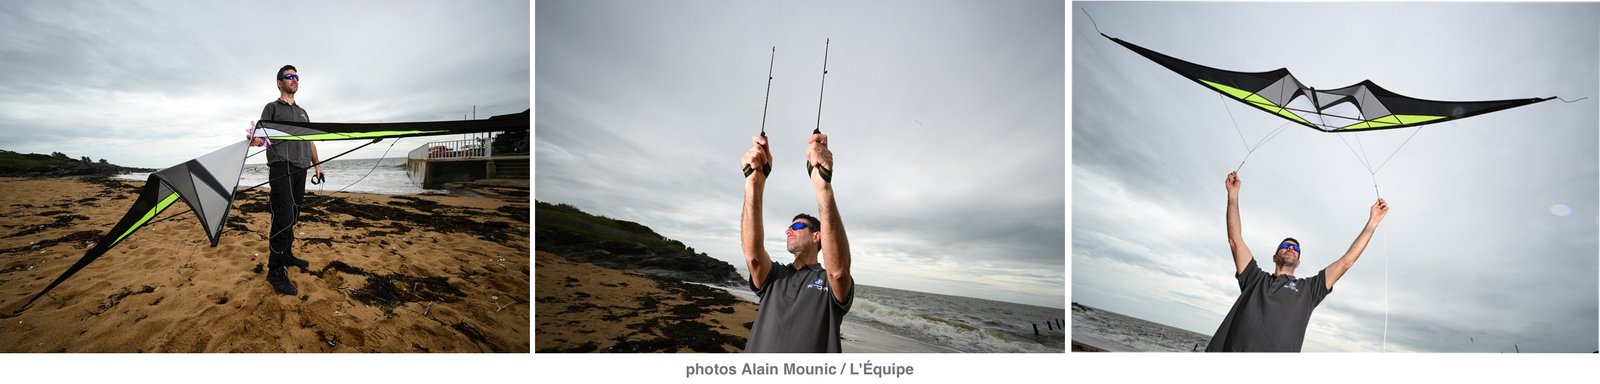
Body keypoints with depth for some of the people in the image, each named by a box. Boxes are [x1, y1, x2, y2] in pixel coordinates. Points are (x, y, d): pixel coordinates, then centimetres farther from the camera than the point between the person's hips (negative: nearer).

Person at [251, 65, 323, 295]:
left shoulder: (303, 112, 25)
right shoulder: (272, 108, 7)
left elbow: (310, 140, 27)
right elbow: (262, 134, -3)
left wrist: (316, 164, 19)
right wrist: (257, 140, -26)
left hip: (301, 168, 7)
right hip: (281, 167, -7)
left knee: (292, 216, 10)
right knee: (284, 216, -15)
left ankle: (286, 256, 21)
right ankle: (275, 270, -12)